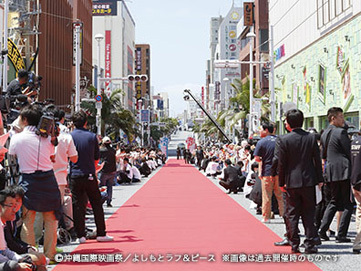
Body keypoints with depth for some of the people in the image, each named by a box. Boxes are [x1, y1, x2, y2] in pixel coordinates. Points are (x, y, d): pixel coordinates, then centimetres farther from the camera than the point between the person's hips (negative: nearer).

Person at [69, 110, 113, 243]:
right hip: (90, 175, 0)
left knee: (78, 206, 5)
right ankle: (101, 234, 11)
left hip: (75, 176, 0)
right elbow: (97, 158, 7)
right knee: (97, 204, 8)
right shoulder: (92, 136, -1)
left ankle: (81, 235, 5)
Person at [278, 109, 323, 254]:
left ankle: (294, 245, 9)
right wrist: (319, 179, 10)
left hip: (292, 182, -2)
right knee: (308, 214, 9)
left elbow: (281, 163, -5)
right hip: (309, 181, 2)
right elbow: (317, 160, 2)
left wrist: (282, 182, 4)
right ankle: (310, 244, 7)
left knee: (292, 214, 7)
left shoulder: (284, 140, -9)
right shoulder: (312, 137, -2)